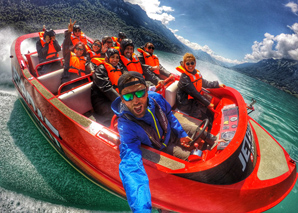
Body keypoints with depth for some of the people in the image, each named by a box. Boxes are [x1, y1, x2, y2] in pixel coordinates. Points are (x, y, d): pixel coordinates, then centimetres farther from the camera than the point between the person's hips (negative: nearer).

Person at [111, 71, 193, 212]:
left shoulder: (156, 98, -29)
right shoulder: (126, 126, -41)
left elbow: (169, 115, -5)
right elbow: (131, 166, -50)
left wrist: (181, 134, -1)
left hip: (171, 133, 4)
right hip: (160, 147, -4)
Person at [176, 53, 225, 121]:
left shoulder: (196, 73, 4)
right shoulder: (184, 78, -22)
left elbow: (204, 83, 21)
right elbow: (194, 93, -23)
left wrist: (217, 85, 20)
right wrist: (207, 104, -20)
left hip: (195, 99, 9)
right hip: (186, 105, -9)